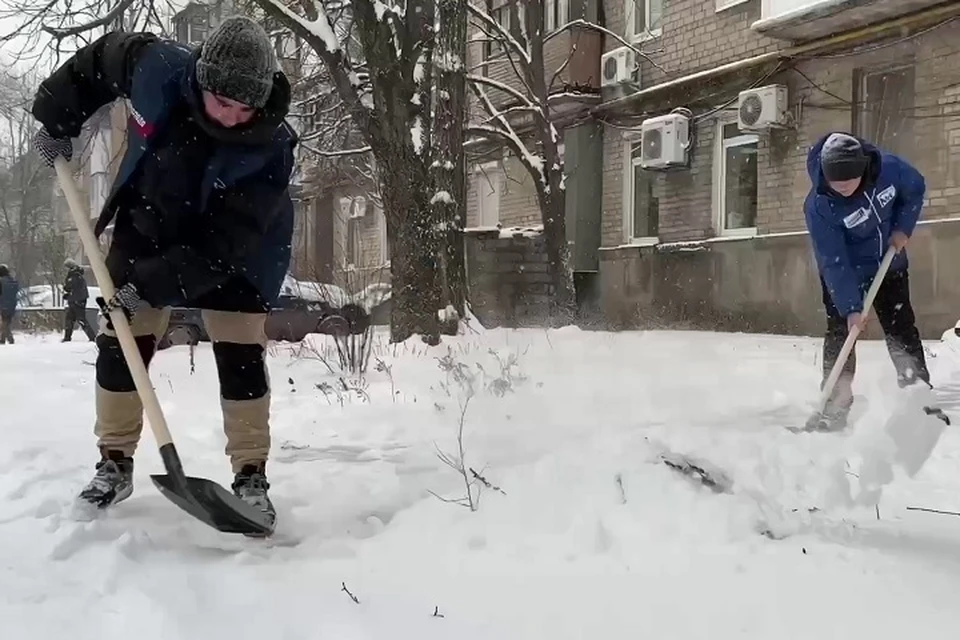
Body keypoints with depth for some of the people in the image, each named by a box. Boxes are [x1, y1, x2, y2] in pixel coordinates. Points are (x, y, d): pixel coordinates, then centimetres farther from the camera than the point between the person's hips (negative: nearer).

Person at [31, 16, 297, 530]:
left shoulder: (270, 148, -33)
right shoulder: (157, 67, -27)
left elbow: (222, 244, -32)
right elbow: (98, 58, -2)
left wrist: (151, 286, -34)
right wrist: (58, 120, -1)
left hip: (229, 253, -3)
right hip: (145, 233, 3)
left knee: (241, 359, -8)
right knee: (118, 346, 3)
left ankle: (250, 475, 4)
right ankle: (115, 463, 19)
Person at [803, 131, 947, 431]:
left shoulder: (889, 167, -25)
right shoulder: (818, 206, -32)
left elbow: (916, 189, -1)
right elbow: (833, 263, -29)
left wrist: (903, 228, -14)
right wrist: (850, 308, -31)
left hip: (890, 266, 3)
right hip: (844, 274, -3)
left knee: (903, 331, 8)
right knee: (840, 335, -6)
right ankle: (835, 408, 1)